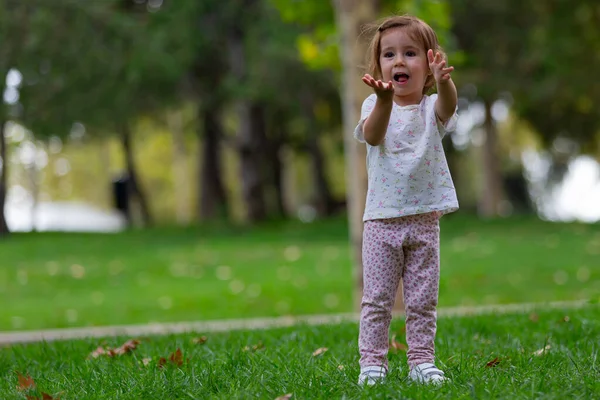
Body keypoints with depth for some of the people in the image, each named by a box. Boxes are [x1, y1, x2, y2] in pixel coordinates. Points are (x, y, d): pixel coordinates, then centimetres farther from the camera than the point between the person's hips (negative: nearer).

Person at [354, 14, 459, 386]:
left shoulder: (432, 107, 1)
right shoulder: (375, 105, 0)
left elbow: (448, 106, -25)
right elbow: (372, 135, -23)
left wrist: (444, 83, -50)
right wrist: (384, 101, -44)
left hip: (425, 219, 1)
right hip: (381, 219, -1)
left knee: (423, 300, 7)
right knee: (377, 299, 2)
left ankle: (422, 360, 16)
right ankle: (372, 361, 9)